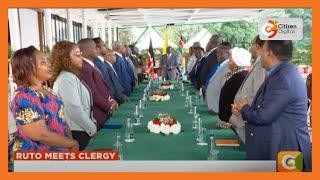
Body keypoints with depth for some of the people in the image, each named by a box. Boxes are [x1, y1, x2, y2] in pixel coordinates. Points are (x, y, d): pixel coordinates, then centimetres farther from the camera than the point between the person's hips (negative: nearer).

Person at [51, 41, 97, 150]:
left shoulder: (71, 76, 13)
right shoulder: (66, 78, -18)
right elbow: (75, 109, -24)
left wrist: (92, 122, 10)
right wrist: (92, 128, -14)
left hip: (80, 130, 9)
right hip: (76, 133, -9)